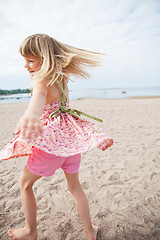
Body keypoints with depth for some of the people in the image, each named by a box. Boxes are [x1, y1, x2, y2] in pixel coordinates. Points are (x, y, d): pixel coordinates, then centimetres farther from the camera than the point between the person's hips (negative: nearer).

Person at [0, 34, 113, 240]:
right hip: (71, 136, 8)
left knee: (25, 183, 18)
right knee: (74, 186, 23)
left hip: (52, 138, -7)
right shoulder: (61, 76, 8)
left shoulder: (41, 78, -15)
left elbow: (40, 94, -39)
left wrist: (31, 114, -57)